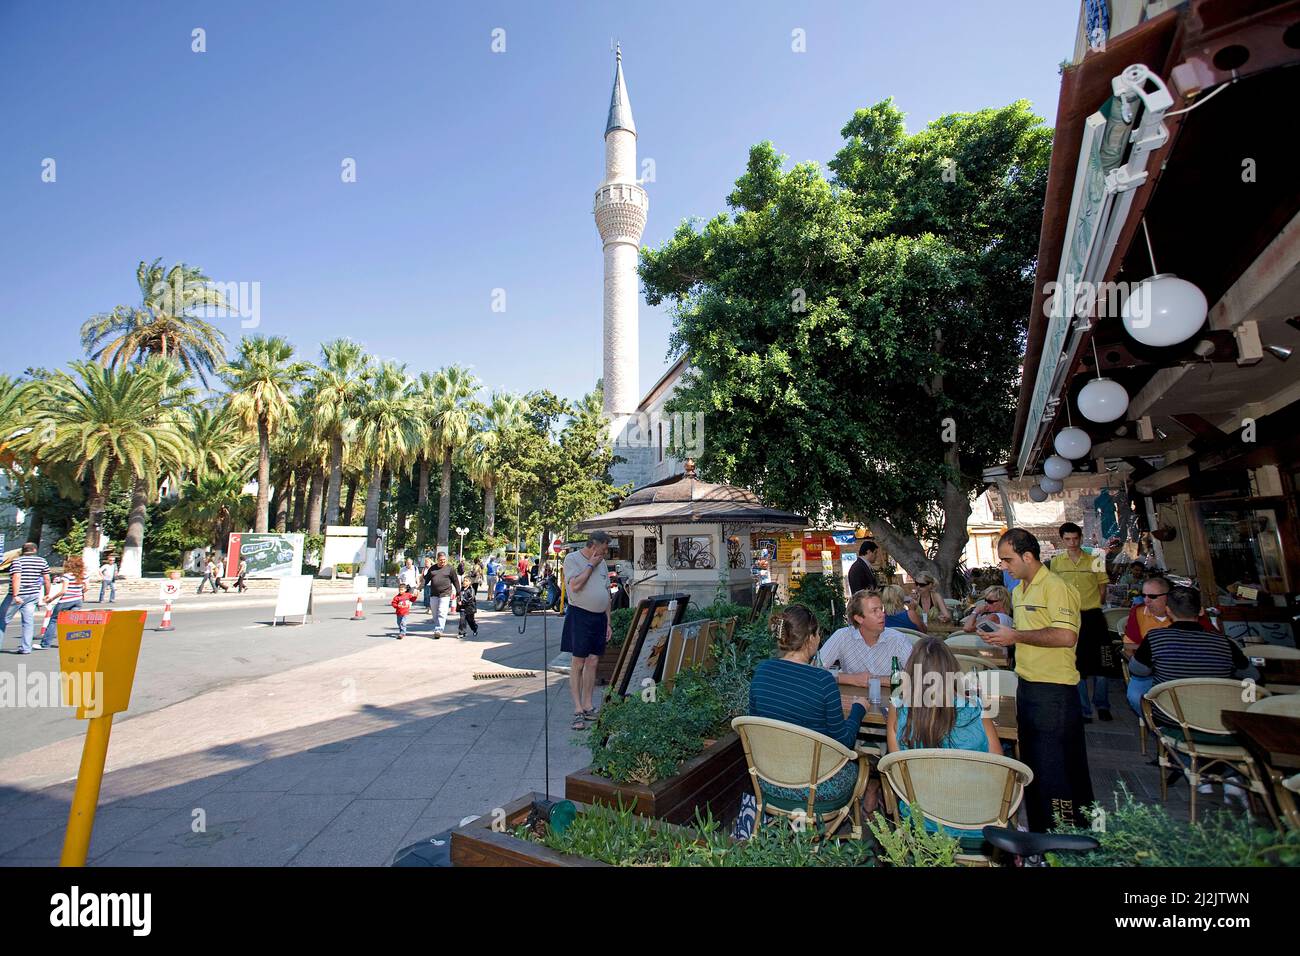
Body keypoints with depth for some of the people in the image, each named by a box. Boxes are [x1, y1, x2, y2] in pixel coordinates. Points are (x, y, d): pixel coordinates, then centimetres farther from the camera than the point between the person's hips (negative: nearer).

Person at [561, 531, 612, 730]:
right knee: (578, 663, -3)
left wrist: (608, 622, 14)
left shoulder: (601, 563, 14)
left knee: (593, 662, 7)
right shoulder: (572, 559, -6)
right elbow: (575, 585, -20)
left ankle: (588, 706, 16)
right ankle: (578, 710, 3)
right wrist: (590, 565, -12)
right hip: (580, 615, -6)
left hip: (599, 616, 6)